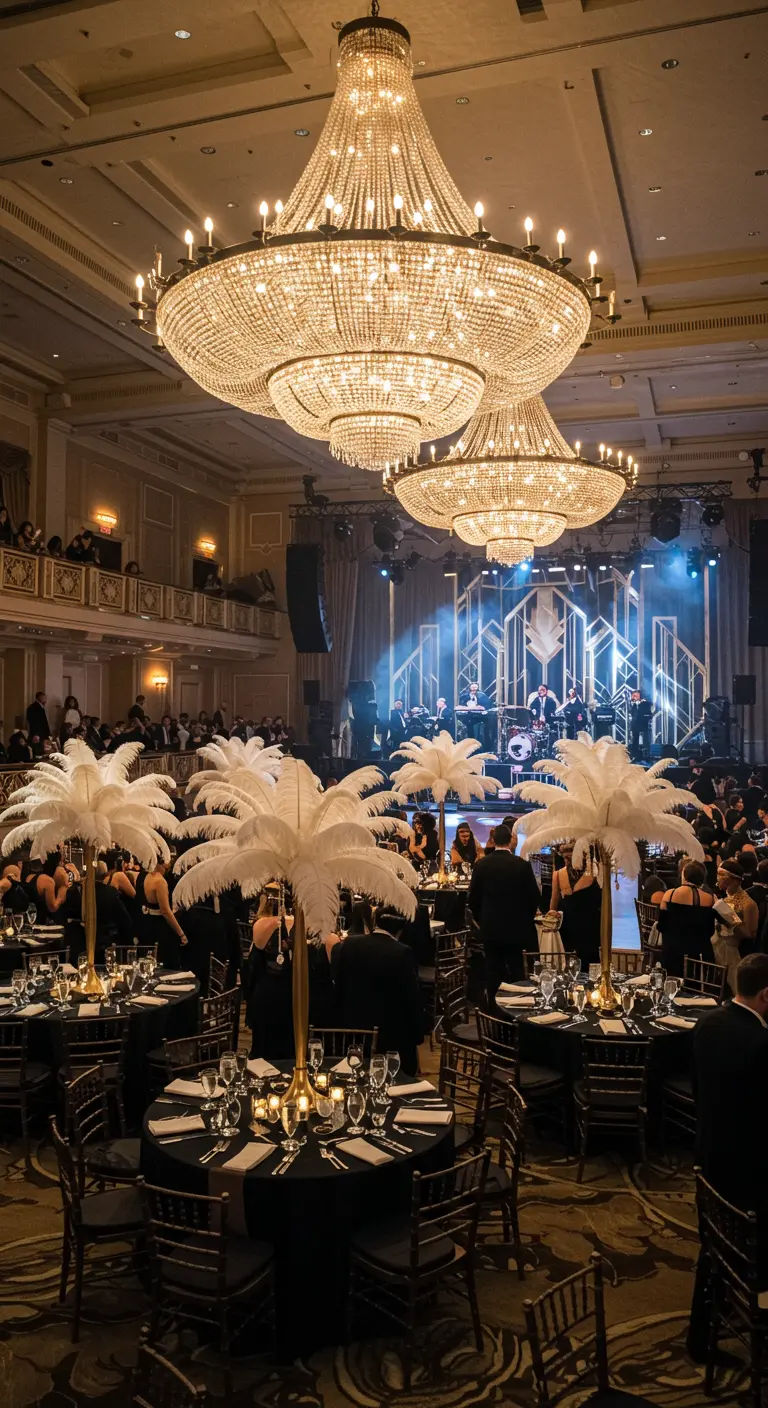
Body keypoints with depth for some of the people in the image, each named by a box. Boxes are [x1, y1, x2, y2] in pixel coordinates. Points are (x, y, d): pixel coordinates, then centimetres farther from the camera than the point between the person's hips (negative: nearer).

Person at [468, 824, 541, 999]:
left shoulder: (482, 864, -6)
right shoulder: (523, 865, -10)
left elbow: (472, 898, -2)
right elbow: (534, 897, -6)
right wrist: (526, 919, 12)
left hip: (490, 927, 1)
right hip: (517, 927, -1)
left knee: (494, 973, 9)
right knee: (517, 972, 8)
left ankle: (494, 1009, 13)